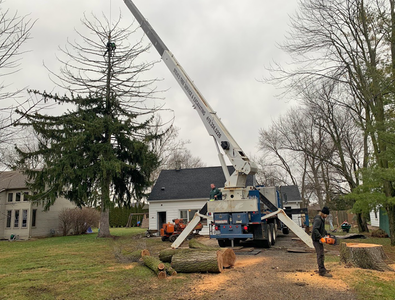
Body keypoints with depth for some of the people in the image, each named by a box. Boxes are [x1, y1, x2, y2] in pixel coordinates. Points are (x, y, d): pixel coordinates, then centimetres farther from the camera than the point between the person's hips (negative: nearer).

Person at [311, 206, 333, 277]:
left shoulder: (322, 219, 13)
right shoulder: (318, 219, -21)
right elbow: (315, 229, -33)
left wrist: (327, 234, 13)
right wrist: (320, 237, -34)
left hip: (319, 240, 10)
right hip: (317, 240, -10)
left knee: (321, 255, 18)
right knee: (320, 255, -9)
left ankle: (322, 269, 30)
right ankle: (322, 272, -6)